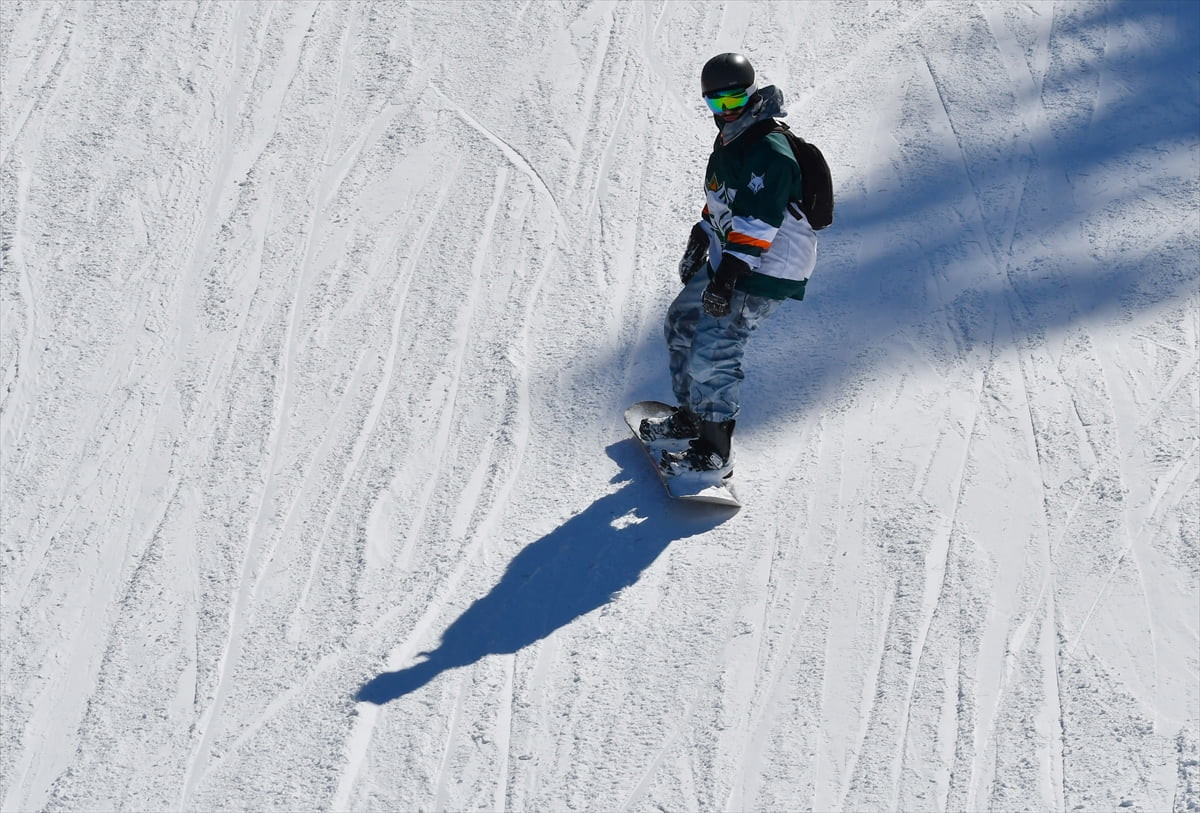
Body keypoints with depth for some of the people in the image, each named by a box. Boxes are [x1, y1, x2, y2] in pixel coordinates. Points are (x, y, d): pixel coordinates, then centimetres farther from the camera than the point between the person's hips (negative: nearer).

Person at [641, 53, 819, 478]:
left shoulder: (770, 151, -21)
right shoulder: (730, 140, 11)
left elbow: (757, 222, -28)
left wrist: (728, 275, -32)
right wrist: (701, 238, 30)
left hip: (763, 272, -11)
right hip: (729, 259, 11)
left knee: (711, 351, -16)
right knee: (682, 323, 19)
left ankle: (714, 453, -6)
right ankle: (692, 415, 33)